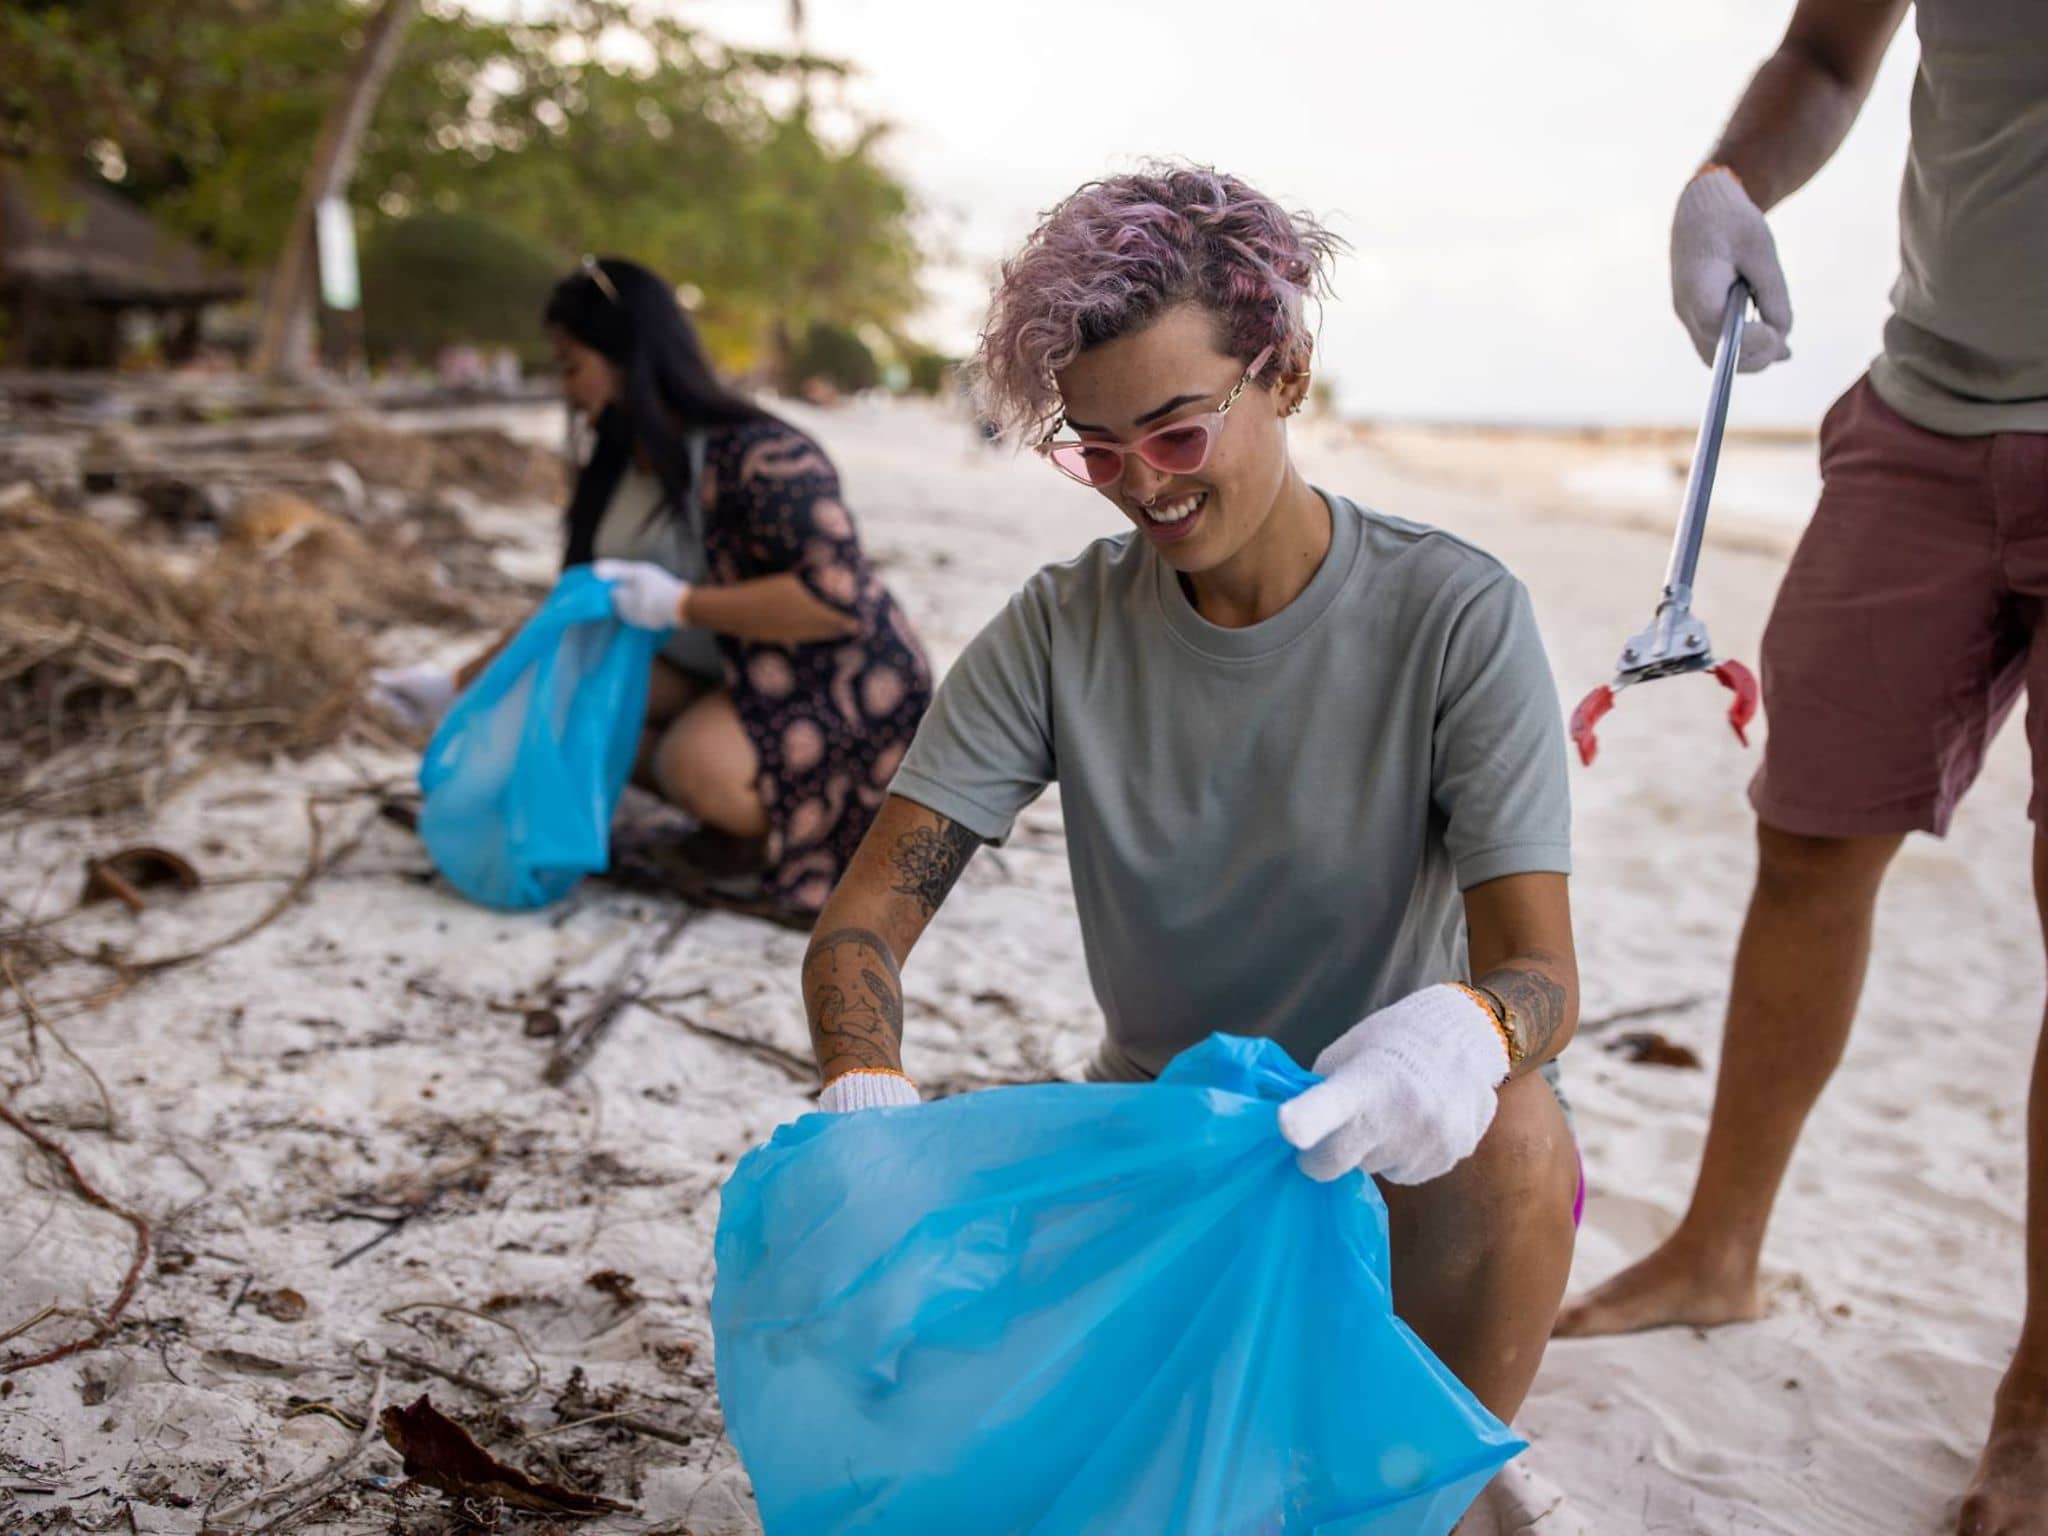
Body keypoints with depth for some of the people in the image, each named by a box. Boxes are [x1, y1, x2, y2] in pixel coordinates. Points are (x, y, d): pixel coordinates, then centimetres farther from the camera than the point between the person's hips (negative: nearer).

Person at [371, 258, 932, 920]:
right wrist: (457, 687, 10)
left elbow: (838, 595, -32)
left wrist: (681, 604, -30)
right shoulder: (618, 476, 4)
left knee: (698, 765, -35)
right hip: (739, 676, 9)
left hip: (847, 686, -9)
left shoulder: (758, 456, -23)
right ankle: (744, 817, 0)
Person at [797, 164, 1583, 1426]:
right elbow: (866, 917, -11)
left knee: (1511, 1131, -34)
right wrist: (867, 1093, -33)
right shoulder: (1061, 630, -6)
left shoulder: (1455, 618, -13)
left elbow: (1543, 969, -19)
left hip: (1389, 1155, -2)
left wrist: (1468, 1029, -45)